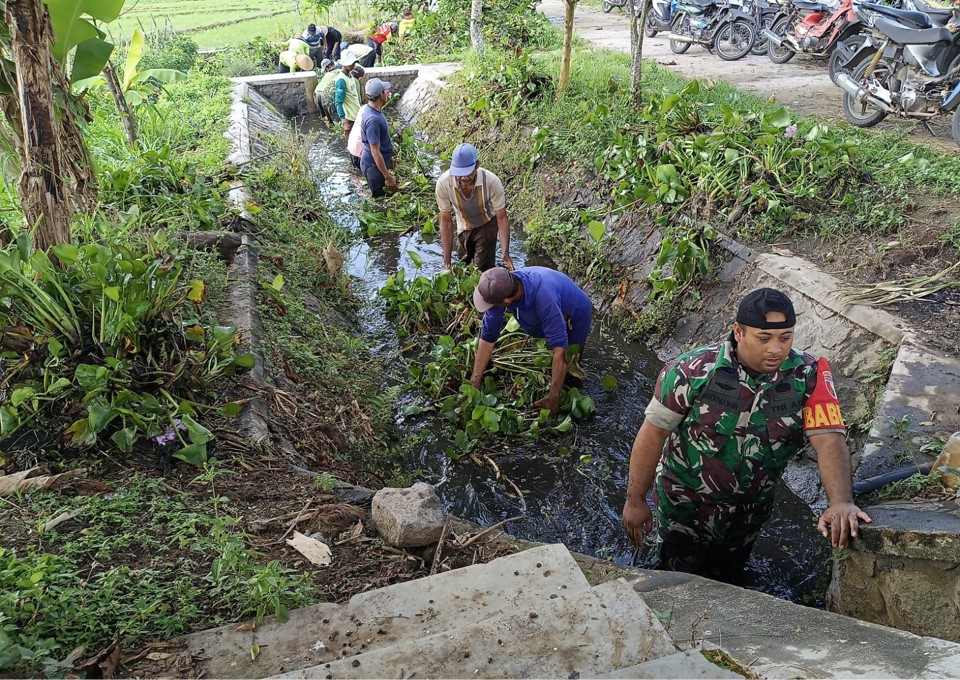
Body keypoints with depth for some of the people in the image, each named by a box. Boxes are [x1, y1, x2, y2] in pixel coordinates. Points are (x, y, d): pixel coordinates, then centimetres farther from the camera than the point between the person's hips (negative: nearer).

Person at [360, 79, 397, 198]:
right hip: (375, 166, -9)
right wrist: (388, 177, -24)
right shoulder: (373, 119, -30)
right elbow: (375, 152, -28)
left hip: (380, 163, 9)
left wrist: (389, 157, 25)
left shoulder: (375, 110, 1)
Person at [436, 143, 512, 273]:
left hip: (487, 224, -2)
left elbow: (501, 218, -24)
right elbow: (446, 221, -21)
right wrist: (447, 261, -21)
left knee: (483, 270, -11)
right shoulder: (443, 183, -31)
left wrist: (505, 253, -37)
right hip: (463, 227, 2)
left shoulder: (491, 181, -35)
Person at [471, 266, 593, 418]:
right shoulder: (502, 287, -30)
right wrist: (474, 382, -26)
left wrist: (553, 398, -43)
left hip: (575, 318, -5)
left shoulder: (544, 297, -48)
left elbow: (560, 349, -46)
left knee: (567, 376, 0)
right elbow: (487, 337, -24)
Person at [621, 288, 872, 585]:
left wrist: (842, 502, -42)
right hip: (685, 504, -3)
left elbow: (829, 440, -25)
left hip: (750, 512, 3)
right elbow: (653, 434, -17)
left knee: (726, 583, 27)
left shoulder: (809, 376, -17)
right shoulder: (693, 371, -24)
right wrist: (635, 500, -12)